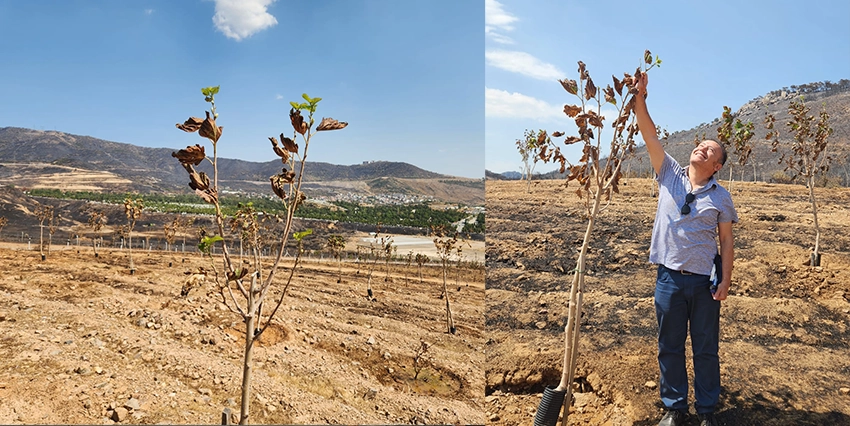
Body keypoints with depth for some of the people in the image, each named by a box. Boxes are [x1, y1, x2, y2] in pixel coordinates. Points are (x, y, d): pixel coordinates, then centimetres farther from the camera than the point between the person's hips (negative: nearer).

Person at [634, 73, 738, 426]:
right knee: (670, 347, 9)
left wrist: (726, 280, -4)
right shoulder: (670, 176, 5)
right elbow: (650, 136, -3)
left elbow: (727, 241, 4)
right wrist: (640, 98, -11)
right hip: (669, 278, 1)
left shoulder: (721, 196, 3)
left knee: (706, 349, 9)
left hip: (704, 281, -1)